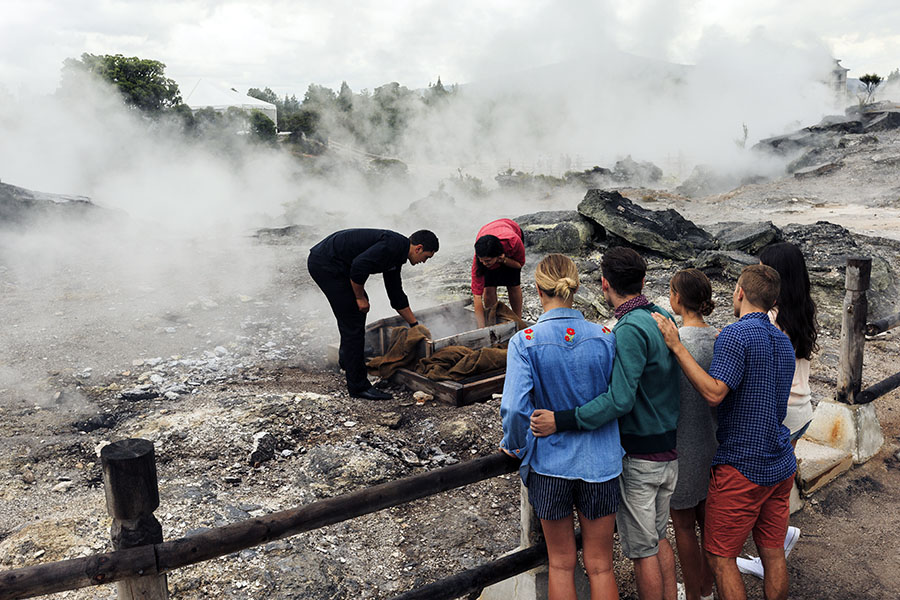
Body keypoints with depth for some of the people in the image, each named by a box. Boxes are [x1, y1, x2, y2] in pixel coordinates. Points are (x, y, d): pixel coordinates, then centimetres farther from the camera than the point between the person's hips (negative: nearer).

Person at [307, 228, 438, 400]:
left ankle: (347, 359, 44)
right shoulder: (392, 244, -15)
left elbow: (397, 296, 25)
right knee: (353, 322, -7)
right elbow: (359, 266, -26)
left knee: (359, 307, 28)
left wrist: (415, 324, 30)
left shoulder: (396, 256, 15)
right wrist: (360, 298, -11)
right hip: (326, 265, -11)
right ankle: (358, 386, 0)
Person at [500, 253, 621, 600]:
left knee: (561, 564, 18)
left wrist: (513, 445, -3)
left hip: (550, 464, -1)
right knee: (600, 566, 16)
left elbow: (515, 407, -21)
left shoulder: (524, 342, -15)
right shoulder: (604, 338, -8)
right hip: (599, 463, 2)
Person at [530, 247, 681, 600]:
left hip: (638, 457, -9)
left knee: (642, 549, 7)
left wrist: (561, 421, -30)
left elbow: (619, 400, -30)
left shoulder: (630, 330, -23)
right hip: (669, 450, 9)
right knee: (658, 537, 23)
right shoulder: (663, 317, 3)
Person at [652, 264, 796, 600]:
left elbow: (714, 393, -27)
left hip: (741, 467, -8)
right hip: (780, 466, 8)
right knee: (773, 553, 16)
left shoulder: (736, 335, -16)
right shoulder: (783, 342, 10)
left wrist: (677, 347, -23)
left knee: (720, 556, 3)